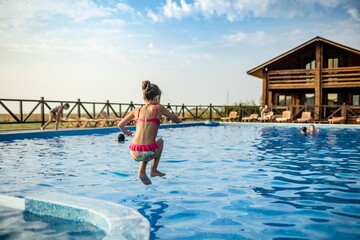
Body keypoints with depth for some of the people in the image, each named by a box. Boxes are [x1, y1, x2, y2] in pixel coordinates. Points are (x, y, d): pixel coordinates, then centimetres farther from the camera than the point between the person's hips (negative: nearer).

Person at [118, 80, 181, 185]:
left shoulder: (137, 110, 12)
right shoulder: (159, 108, 4)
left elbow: (120, 125, 20)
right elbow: (177, 120, 14)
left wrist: (125, 132, 41)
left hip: (135, 154, 3)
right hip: (149, 152, -3)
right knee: (160, 141, 33)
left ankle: (142, 171, 22)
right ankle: (154, 170, 30)